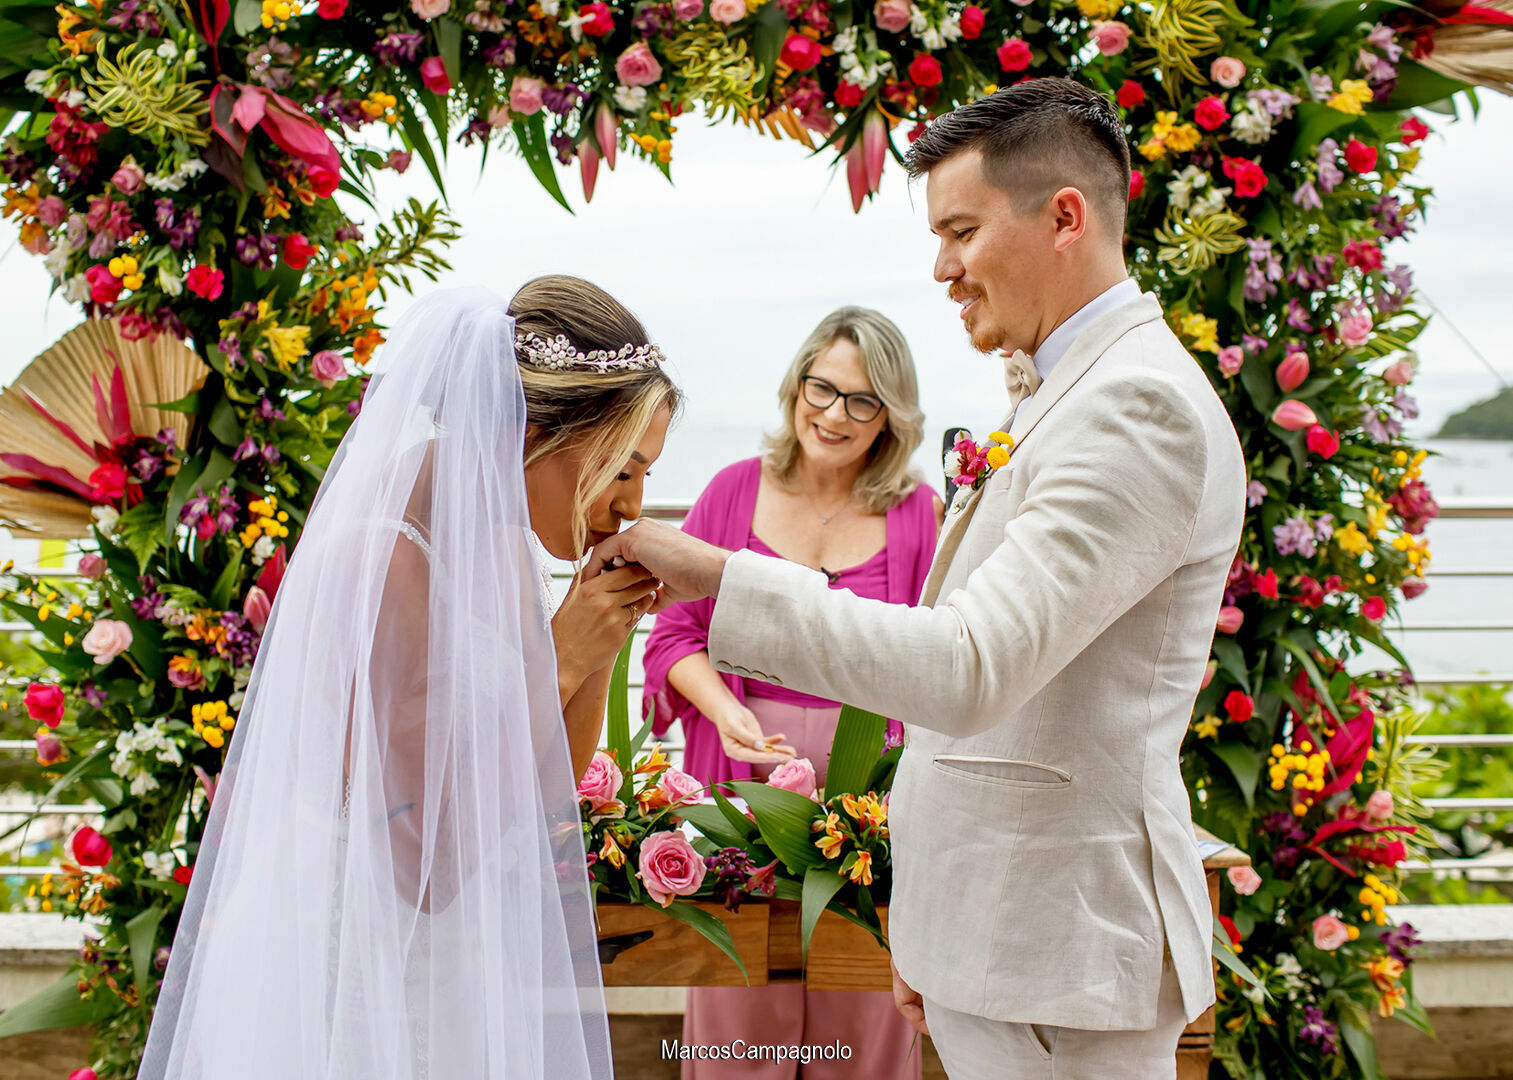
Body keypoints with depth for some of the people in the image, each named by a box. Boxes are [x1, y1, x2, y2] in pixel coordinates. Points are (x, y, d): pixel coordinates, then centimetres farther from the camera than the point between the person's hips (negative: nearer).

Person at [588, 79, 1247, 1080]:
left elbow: (971, 670, -27)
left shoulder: (1144, 405, -18)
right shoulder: (1060, 398, 15)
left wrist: (717, 574, -23)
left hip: (1060, 955, -9)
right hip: (994, 932, 9)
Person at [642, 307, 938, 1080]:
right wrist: (726, 710, -11)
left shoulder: (916, 513, 2)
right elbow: (674, 634, 7)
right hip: (742, 784, 1)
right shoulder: (735, 490, 4)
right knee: (739, 1016, 9)